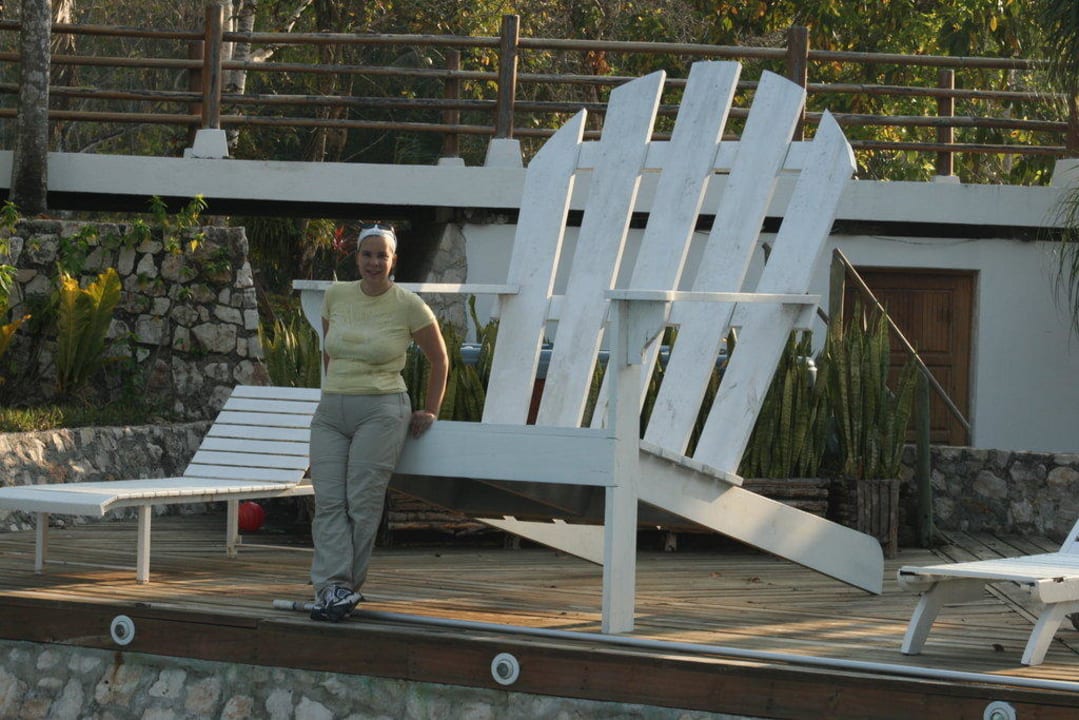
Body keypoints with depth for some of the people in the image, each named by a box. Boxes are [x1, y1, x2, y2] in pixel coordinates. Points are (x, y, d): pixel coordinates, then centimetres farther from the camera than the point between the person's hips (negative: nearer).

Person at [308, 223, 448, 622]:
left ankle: (341, 589, -7)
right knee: (328, 501, -8)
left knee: (363, 503, -9)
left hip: (381, 411, -4)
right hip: (331, 412, 4)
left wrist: (430, 411, 10)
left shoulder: (409, 306, -3)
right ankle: (335, 587, -15)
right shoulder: (335, 296, 7)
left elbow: (439, 360, 9)